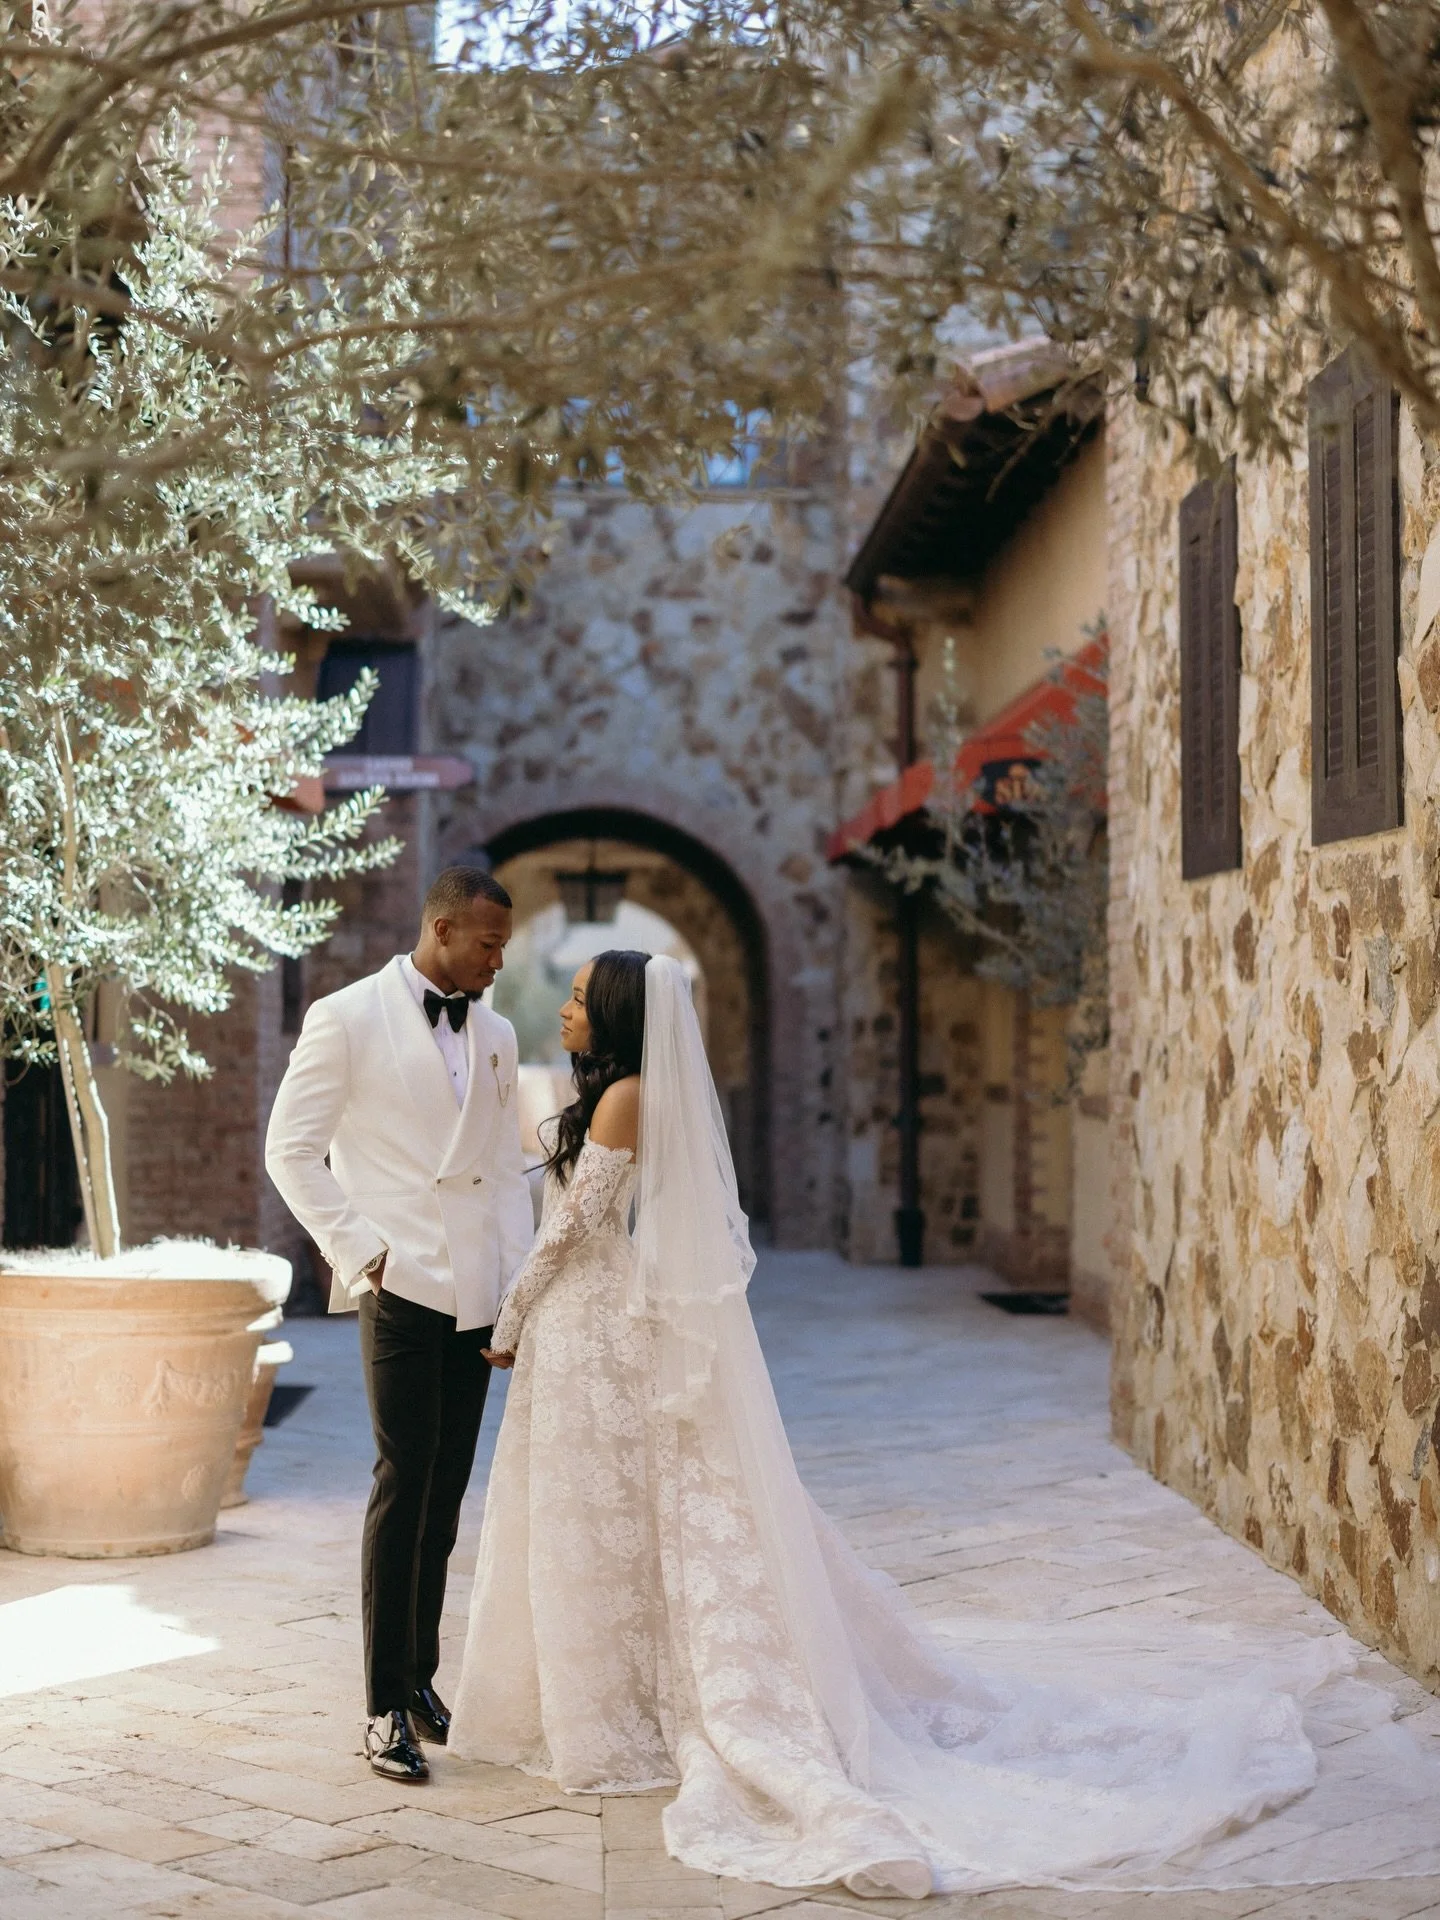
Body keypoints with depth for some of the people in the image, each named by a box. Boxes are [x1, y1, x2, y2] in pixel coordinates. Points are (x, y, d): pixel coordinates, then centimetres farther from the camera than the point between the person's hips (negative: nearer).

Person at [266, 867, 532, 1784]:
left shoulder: (496, 1035, 13)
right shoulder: (347, 1019, -3)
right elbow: (291, 1150, -3)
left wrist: (523, 1280, 6)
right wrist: (358, 1251, -9)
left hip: (475, 1294, 5)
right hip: (402, 1285, -5)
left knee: (447, 1491, 9)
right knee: (404, 1483, -8)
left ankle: (422, 1674, 19)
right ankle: (387, 1707, -3)